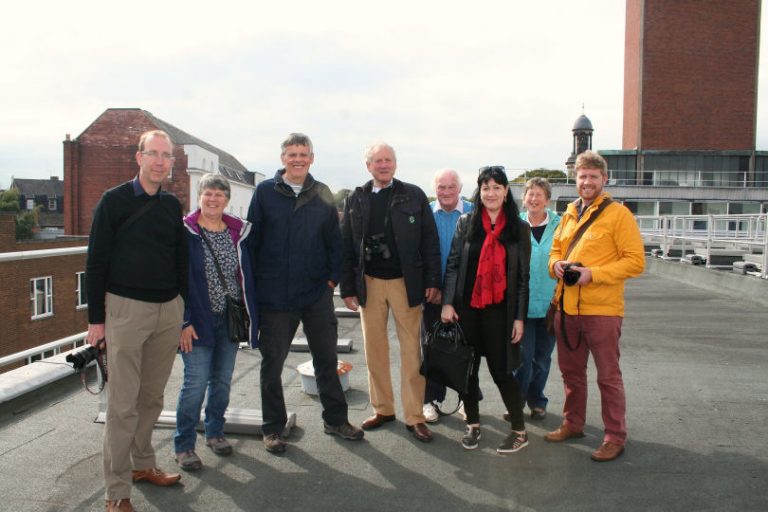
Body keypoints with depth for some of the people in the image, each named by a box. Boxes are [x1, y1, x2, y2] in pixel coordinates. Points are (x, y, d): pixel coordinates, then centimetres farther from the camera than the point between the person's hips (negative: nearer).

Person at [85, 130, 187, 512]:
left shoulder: (172, 206, 10)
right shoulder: (114, 200, -3)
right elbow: (96, 262, -4)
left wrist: (183, 311, 13)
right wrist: (96, 318, -6)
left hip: (169, 310, 5)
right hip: (126, 309, -4)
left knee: (152, 397, 13)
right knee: (123, 403, -1)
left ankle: (143, 464, 30)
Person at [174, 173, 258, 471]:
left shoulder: (239, 231, 6)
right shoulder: (185, 232, -6)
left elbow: (246, 275, 10)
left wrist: (247, 315, 6)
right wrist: (183, 322, -14)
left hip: (230, 320, 4)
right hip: (198, 320, -4)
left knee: (223, 380, 13)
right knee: (196, 382, -5)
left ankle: (215, 432, 32)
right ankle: (183, 446, 11)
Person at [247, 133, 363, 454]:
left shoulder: (322, 195, 5)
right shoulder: (265, 192, -1)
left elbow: (334, 241, 8)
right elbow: (251, 240, -1)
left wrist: (333, 277, -1)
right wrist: (254, 284, -4)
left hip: (317, 294, 2)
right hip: (274, 295, -2)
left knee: (327, 359, 12)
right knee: (272, 362, 8)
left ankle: (335, 419, 29)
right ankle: (273, 428, 24)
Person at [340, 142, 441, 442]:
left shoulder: (413, 195, 1)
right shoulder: (356, 200, 6)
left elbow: (429, 241, 0)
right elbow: (347, 246, 6)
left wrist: (433, 281, -6)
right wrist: (348, 288, 1)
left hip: (406, 282, -2)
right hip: (369, 283, 2)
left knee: (411, 351, 3)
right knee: (375, 350, 10)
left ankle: (414, 417, 12)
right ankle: (383, 409, 25)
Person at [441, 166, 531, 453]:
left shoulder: (519, 229, 2)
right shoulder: (466, 223, 4)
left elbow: (523, 276, 2)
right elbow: (453, 265, 3)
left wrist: (520, 317, -1)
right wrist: (447, 303, -7)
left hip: (499, 310, -2)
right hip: (466, 307, 2)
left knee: (501, 371, 0)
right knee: (467, 368, 9)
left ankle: (519, 432, 16)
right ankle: (473, 425, 26)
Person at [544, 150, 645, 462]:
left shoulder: (618, 214, -8)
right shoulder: (570, 213, 12)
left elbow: (636, 261, -12)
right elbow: (556, 247, 20)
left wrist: (593, 274, -20)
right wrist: (556, 264, -3)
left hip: (602, 309, -6)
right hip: (567, 306, 6)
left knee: (608, 376, 4)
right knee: (571, 371, 18)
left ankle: (615, 437, 18)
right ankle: (573, 424, 34)